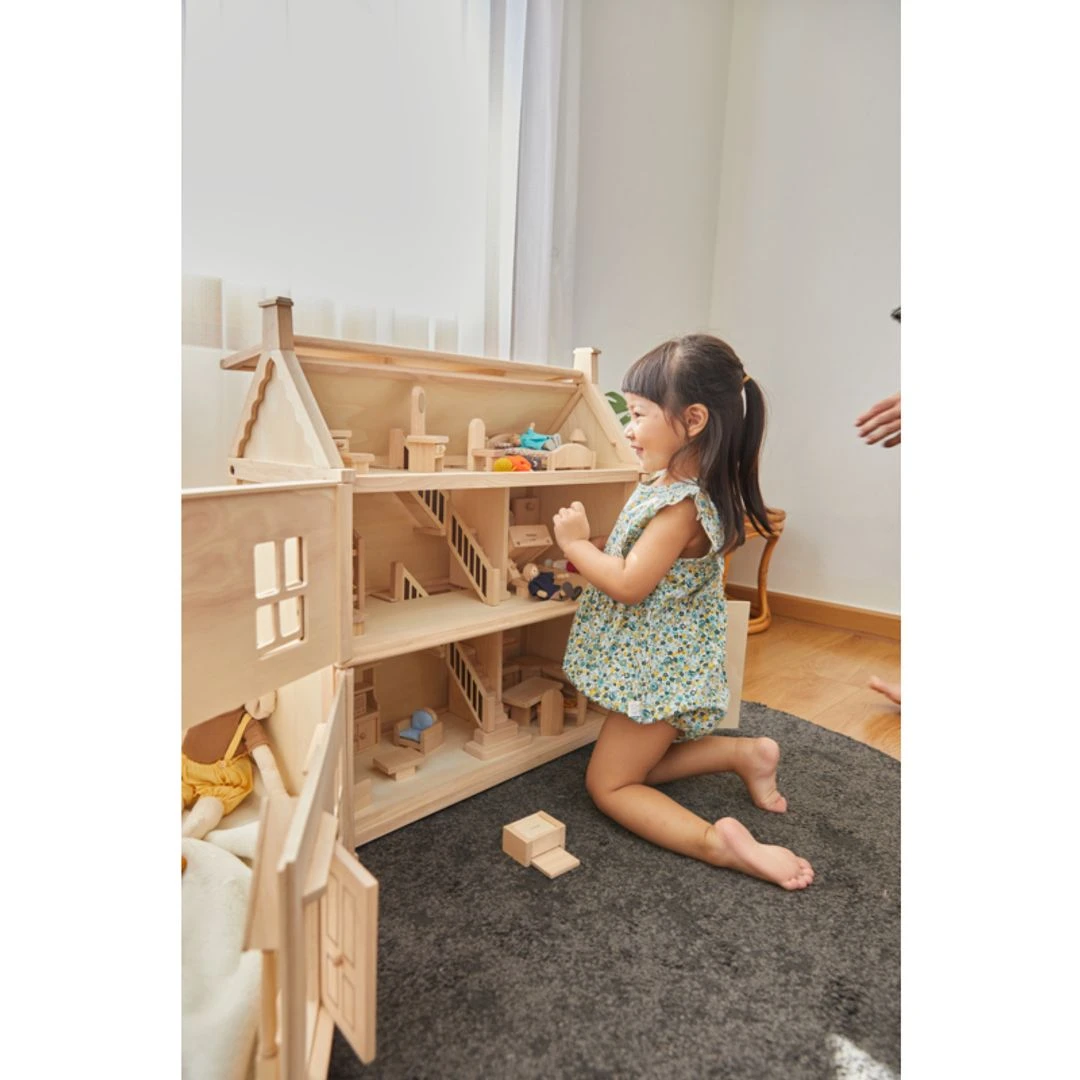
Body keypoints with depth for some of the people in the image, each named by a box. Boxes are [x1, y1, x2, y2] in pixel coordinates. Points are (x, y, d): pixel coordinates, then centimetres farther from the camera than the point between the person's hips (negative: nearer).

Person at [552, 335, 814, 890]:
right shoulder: (674, 486, 4)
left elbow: (630, 585, -25)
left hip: (660, 672, -10)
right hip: (661, 662, 10)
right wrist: (586, 554, 0)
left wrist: (576, 543, -13)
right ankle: (745, 753, 18)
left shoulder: (681, 504, -27)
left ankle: (718, 842, -12)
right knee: (637, 762, 25)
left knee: (608, 784, 3)